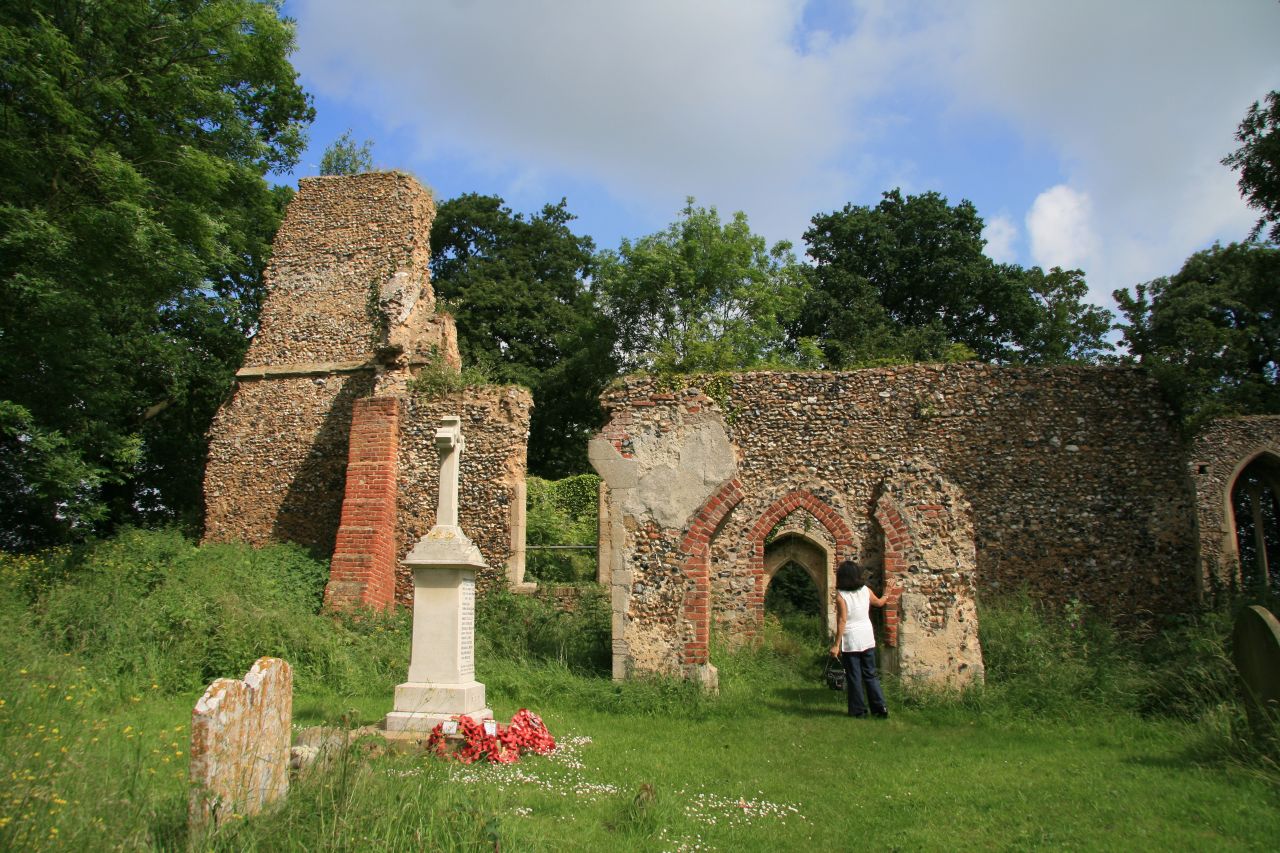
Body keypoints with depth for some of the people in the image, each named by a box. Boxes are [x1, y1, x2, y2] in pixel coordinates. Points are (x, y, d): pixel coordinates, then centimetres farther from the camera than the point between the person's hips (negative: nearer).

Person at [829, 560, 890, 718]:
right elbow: (879, 603, 19)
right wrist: (886, 597, 41)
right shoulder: (866, 590, -1)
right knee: (870, 674, 14)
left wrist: (836, 645, -15)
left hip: (850, 640, -4)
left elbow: (842, 621, -18)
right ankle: (880, 707, 13)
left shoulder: (841, 595, -14)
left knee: (854, 677, 6)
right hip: (867, 638, 4)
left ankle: (858, 710, 11)